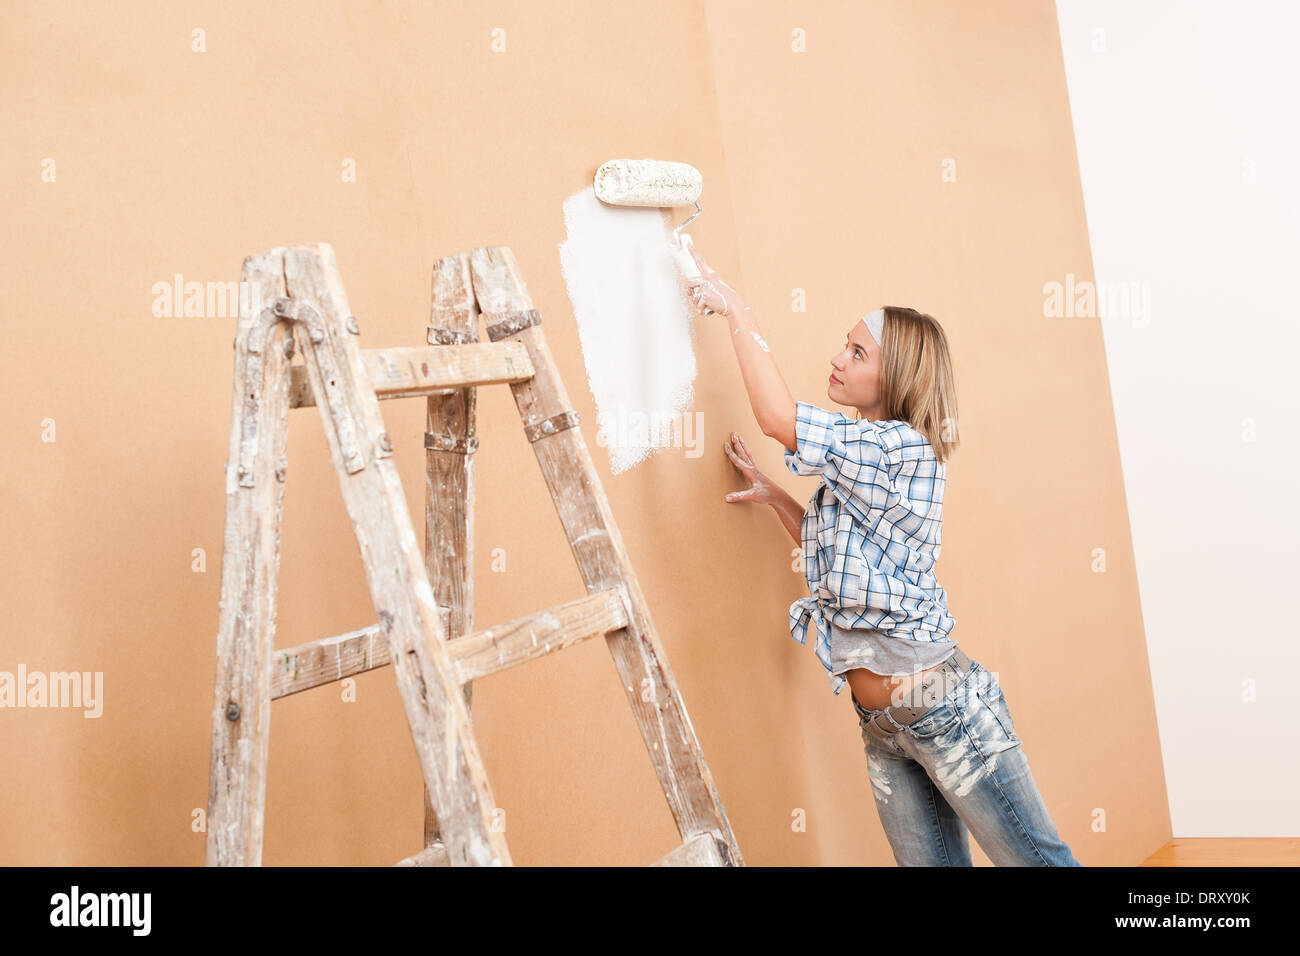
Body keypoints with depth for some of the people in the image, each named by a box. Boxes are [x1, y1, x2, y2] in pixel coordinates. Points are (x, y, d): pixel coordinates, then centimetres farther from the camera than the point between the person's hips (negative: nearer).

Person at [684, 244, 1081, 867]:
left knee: (1036, 859, 2)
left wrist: (737, 312, -11)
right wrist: (768, 492, 15)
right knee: (932, 863, 15)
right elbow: (831, 544, 26)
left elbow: (777, 418, -21)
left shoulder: (904, 448, -15)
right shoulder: (865, 457, 12)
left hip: (943, 707, -9)